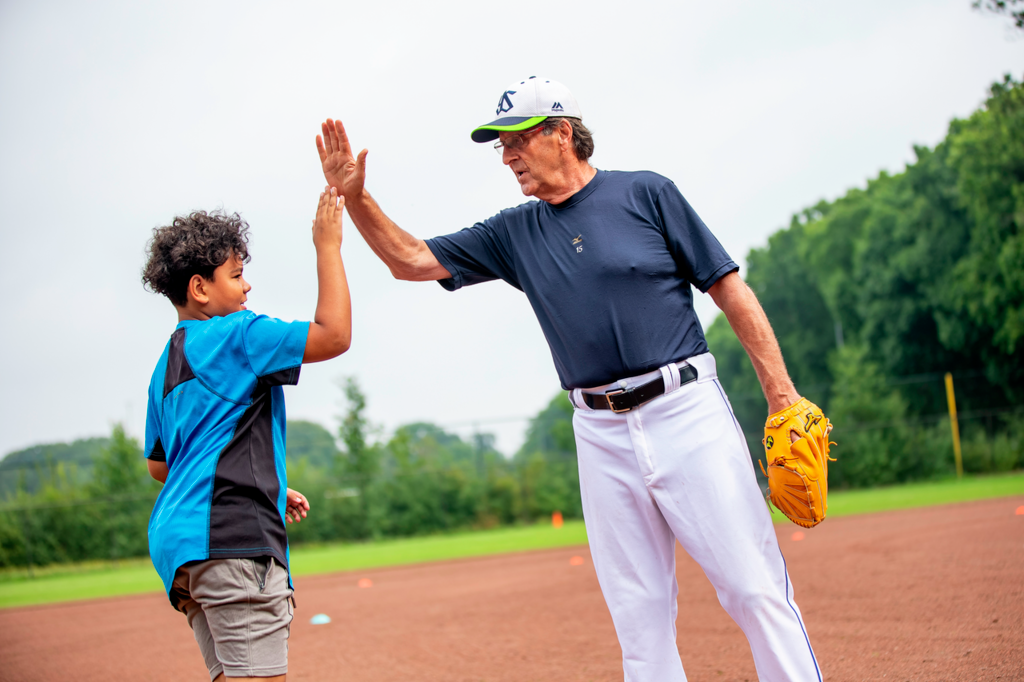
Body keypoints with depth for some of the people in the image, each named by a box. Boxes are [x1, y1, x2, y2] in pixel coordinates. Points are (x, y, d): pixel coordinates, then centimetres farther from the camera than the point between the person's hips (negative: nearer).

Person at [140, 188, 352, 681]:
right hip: (230, 535, -10)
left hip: (177, 542, 10)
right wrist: (327, 247, -3)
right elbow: (334, 334, -13)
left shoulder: (166, 365, 22)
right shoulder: (234, 335, -5)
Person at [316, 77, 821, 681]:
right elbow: (413, 260, 14)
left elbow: (730, 288, 1)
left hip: (686, 412, -4)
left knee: (757, 590, -7)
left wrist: (783, 395, -4)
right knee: (639, 616, 4)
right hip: (602, 435, 4)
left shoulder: (647, 194, 2)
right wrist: (355, 196, -2)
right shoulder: (515, 233, 13)